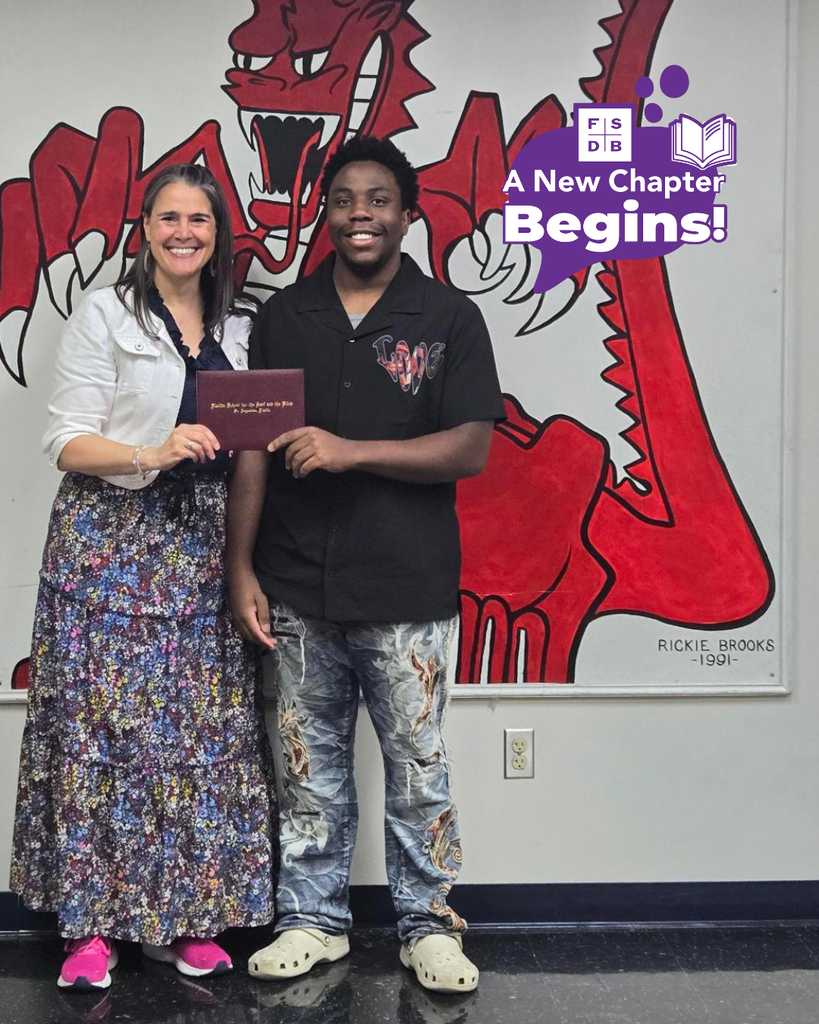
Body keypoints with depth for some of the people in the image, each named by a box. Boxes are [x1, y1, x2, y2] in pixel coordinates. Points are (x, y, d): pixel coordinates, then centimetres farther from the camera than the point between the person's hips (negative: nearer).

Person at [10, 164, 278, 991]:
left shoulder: (239, 327, 14)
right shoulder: (103, 316, -1)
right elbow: (67, 442, -6)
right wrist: (154, 455, -21)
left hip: (202, 549, 4)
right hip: (110, 543, -4)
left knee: (205, 727, 2)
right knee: (104, 723, -4)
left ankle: (182, 917, 15)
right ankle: (90, 923, 9)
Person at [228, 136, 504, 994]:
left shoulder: (449, 318, 1)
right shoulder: (282, 318, 8)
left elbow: (472, 449, -8)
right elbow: (252, 449, 7)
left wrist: (352, 450, -17)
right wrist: (240, 568, 1)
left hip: (407, 596, -2)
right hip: (298, 592, 3)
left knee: (418, 770, 7)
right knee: (309, 766, 12)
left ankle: (429, 924, 24)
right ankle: (313, 920, 28)